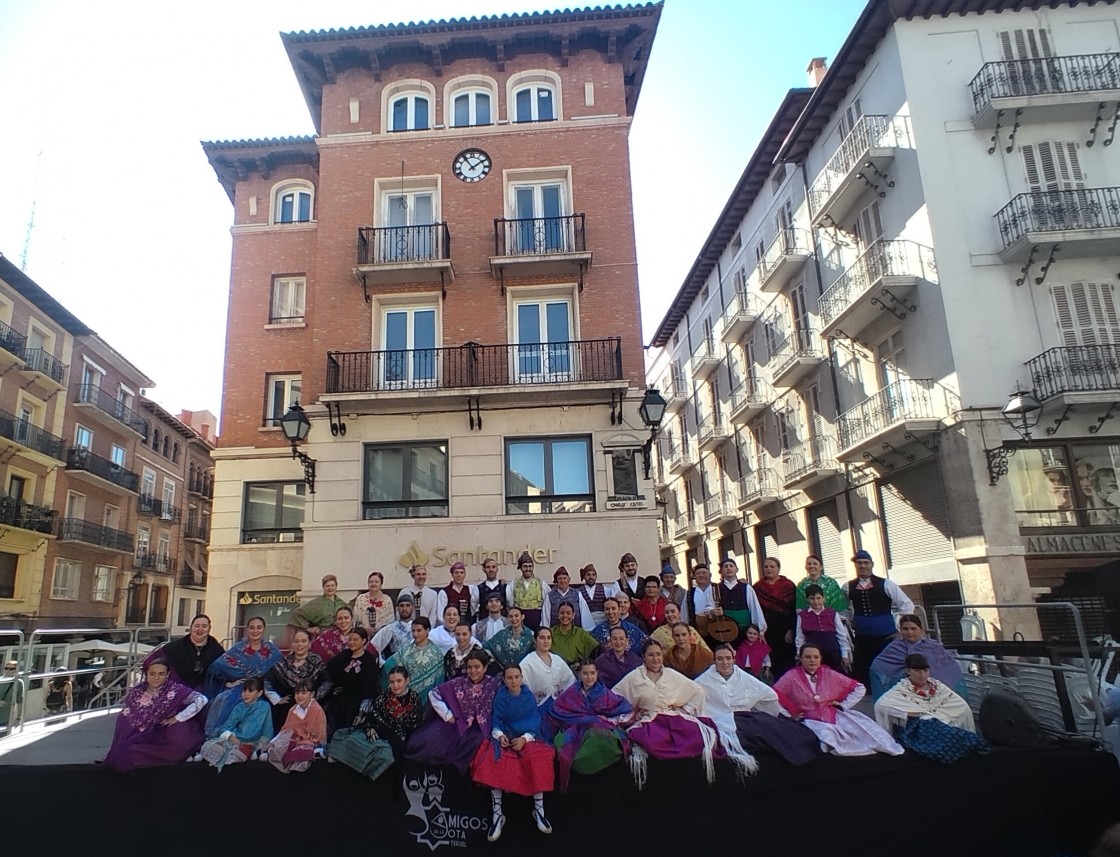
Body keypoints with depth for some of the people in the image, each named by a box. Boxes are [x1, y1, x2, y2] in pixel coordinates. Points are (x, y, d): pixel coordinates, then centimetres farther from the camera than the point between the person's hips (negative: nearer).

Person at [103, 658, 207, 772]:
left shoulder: (175, 690, -8)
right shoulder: (135, 693, 3)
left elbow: (201, 700, -17)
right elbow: (124, 722, 5)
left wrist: (178, 718, -16)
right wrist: (120, 749, -7)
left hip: (164, 736, -2)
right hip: (138, 739, 2)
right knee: (120, 756, -21)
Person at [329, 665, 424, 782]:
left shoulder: (414, 700, -3)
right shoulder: (387, 694, 10)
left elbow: (414, 728, -5)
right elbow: (372, 712, 5)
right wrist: (370, 727, -13)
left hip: (397, 740, -5)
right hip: (378, 731, 5)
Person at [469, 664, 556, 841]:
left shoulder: (529, 697, 2)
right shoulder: (500, 697, 2)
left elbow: (535, 723, -2)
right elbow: (495, 722, 1)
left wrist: (525, 738, -19)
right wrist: (499, 735, -20)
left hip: (527, 737, 0)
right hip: (505, 737, 0)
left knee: (538, 759, -31)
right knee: (495, 761, -31)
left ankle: (539, 810, -19)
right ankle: (497, 815, -25)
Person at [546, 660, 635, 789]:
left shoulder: (604, 693, 9)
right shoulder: (571, 693, 10)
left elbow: (629, 712, 6)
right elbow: (556, 712, -1)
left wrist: (609, 720, -6)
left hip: (603, 730, 0)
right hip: (577, 730, 0)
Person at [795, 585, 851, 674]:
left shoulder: (833, 613, 3)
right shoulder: (802, 615, 1)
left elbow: (842, 636, 7)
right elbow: (800, 638, 6)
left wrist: (845, 656, 7)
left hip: (832, 653, 1)